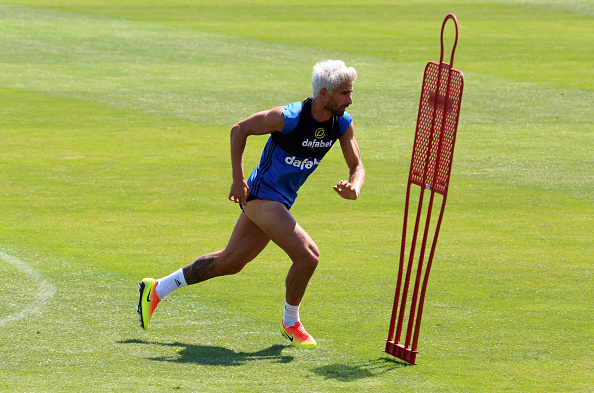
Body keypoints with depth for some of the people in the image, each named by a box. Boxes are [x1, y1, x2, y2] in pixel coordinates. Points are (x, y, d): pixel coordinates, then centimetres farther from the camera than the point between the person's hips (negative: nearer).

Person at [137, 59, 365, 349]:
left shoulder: (342, 123, -6)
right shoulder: (288, 117, -24)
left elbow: (357, 166, 1)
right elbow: (239, 129, -11)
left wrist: (354, 187, -24)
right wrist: (237, 180, -11)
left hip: (281, 202, 8)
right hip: (261, 195, -8)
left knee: (229, 263, 18)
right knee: (307, 255, -19)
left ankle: (156, 290, 31)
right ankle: (290, 323, 4)